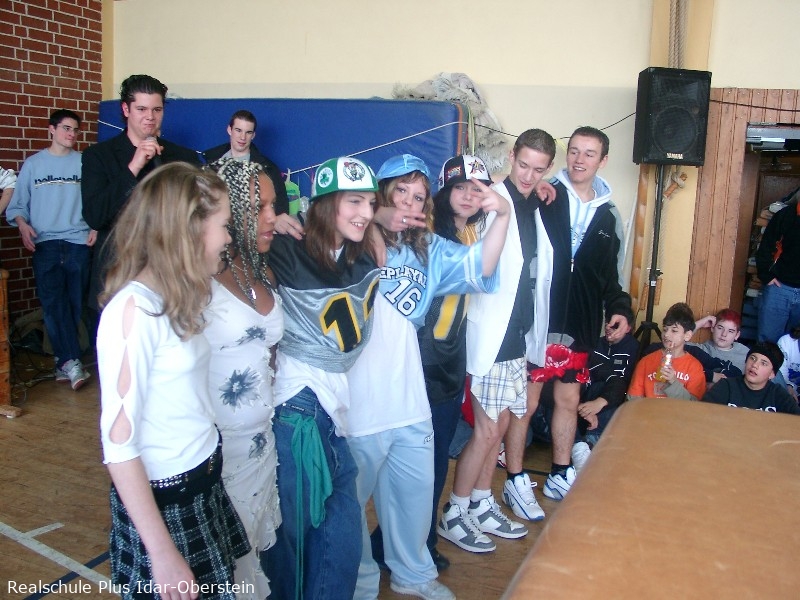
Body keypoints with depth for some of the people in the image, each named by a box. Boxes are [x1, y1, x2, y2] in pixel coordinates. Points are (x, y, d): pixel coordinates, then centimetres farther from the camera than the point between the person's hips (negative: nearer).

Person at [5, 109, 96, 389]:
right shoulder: (33, 164, 9)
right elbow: (17, 203, 10)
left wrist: (96, 227, -10)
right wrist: (22, 223, -8)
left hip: (78, 241, 0)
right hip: (45, 243, 0)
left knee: (75, 303, 0)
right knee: (53, 302, -11)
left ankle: (64, 361, 10)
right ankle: (70, 360, -12)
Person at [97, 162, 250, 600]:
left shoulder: (174, 298, 4)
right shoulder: (134, 309, -22)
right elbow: (118, 442, -22)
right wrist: (163, 554, -20)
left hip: (202, 484, 8)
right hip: (162, 499, -8)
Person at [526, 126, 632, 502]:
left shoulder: (609, 216, 11)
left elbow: (611, 273, 17)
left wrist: (617, 307, 3)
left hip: (578, 326, 5)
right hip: (535, 320, -5)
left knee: (568, 400, 16)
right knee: (525, 402, 5)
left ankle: (561, 475, 33)